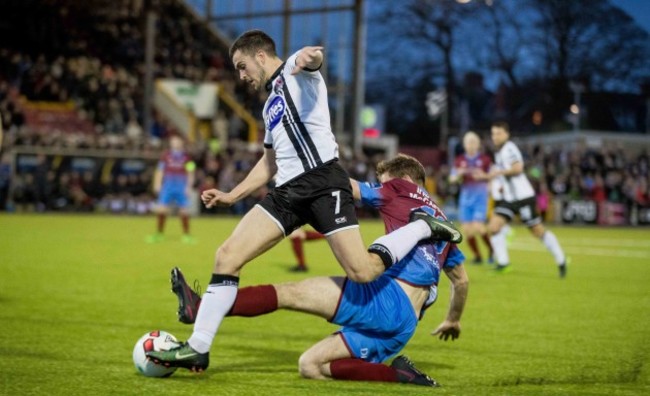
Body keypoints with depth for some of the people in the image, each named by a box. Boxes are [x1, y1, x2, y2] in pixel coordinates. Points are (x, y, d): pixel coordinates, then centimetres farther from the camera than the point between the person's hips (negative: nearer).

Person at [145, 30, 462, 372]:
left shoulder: (295, 71, 4)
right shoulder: (271, 104, 29)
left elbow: (314, 56, -22)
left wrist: (310, 57, -48)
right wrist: (231, 196, 28)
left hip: (322, 180, -8)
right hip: (287, 191, 8)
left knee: (362, 271, -19)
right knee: (227, 256, -5)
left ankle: (422, 227, 6)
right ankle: (198, 349, -2)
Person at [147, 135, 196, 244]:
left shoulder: (186, 157, 4)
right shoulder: (166, 155, 7)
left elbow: (190, 173, 5)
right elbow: (160, 171, 10)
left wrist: (189, 187, -3)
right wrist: (157, 184, 2)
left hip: (182, 187, -1)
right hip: (167, 185, 1)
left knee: (184, 211, -1)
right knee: (161, 210, -6)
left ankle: (187, 235, 10)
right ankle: (159, 234, 3)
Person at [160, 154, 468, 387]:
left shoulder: (403, 190, 8)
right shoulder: (441, 222, 29)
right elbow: (461, 280, 37)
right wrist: (453, 320, 53)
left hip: (389, 298, -8)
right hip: (404, 328, 8)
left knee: (288, 292, -8)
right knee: (310, 366, 8)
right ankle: (397, 375, -3)